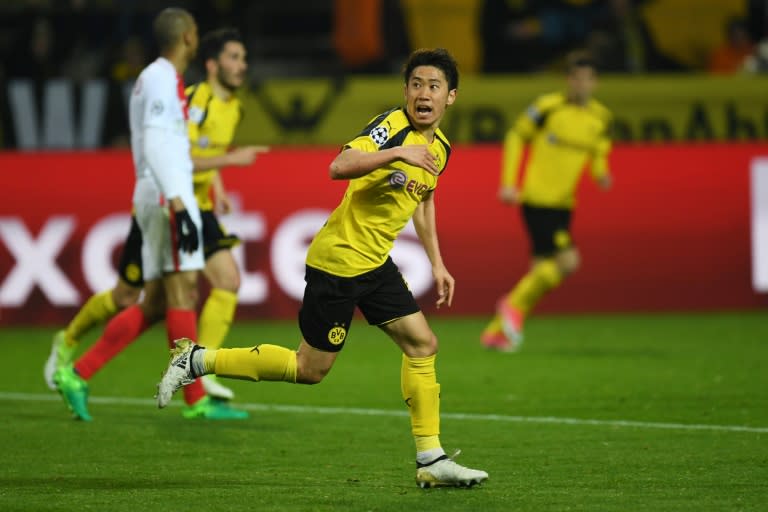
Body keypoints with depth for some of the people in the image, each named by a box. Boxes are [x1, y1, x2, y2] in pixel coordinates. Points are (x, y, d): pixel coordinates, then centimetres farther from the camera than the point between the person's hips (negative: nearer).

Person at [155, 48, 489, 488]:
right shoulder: (392, 126, -19)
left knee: (422, 344, 1)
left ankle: (431, 460, 8)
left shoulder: (440, 147, 8)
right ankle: (197, 361, 10)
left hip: (375, 264, 8)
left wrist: (437, 264, 24)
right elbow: (340, 166, -35)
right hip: (337, 260, -8)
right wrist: (398, 153, -43)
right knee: (310, 368, -1)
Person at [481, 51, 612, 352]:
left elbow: (598, 154, 19)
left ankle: (496, 330, 18)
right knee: (567, 262, -17)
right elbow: (516, 138, 0)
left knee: (542, 269, 6)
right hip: (537, 199, -6)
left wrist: (601, 174, -5)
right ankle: (515, 307, 2)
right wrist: (509, 183, -5)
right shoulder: (549, 107, -9)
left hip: (562, 203, 6)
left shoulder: (601, 118, 6)